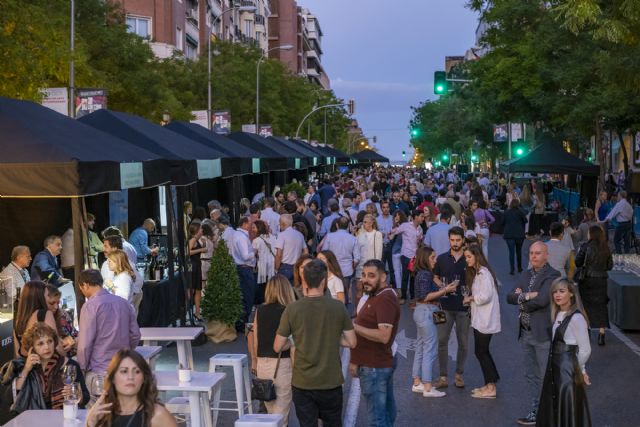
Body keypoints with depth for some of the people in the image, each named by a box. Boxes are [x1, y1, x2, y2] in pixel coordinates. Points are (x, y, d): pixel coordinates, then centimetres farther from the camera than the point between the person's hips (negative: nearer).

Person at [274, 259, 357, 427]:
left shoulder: (292, 309, -11)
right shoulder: (338, 307, -9)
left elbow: (277, 347, -5)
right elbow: (351, 342, -1)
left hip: (302, 383, -1)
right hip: (331, 382, 1)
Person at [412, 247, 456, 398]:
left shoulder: (423, 274, 12)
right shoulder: (425, 274, -17)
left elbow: (428, 292, 9)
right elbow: (425, 297, -21)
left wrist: (443, 289, 7)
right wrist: (444, 291, -18)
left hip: (422, 312, 10)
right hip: (426, 313, -10)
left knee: (421, 349, 15)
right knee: (430, 350, -6)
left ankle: (417, 384, 23)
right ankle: (427, 388, -3)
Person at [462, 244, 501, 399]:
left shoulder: (483, 273, -17)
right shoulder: (476, 273, 15)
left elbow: (486, 296, -24)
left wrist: (471, 298, -10)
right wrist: (471, 299, 3)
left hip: (485, 320, -10)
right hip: (480, 319, 10)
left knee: (481, 352, -4)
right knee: (482, 352, 14)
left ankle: (491, 387, 2)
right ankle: (489, 384, 22)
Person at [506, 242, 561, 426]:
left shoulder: (552, 275, -12)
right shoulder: (525, 275, 12)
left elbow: (542, 300, -23)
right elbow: (510, 297, 2)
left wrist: (522, 302, -7)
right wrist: (527, 296, -16)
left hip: (543, 333, -8)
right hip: (525, 333, 8)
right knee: (531, 375, 16)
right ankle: (536, 412, 26)